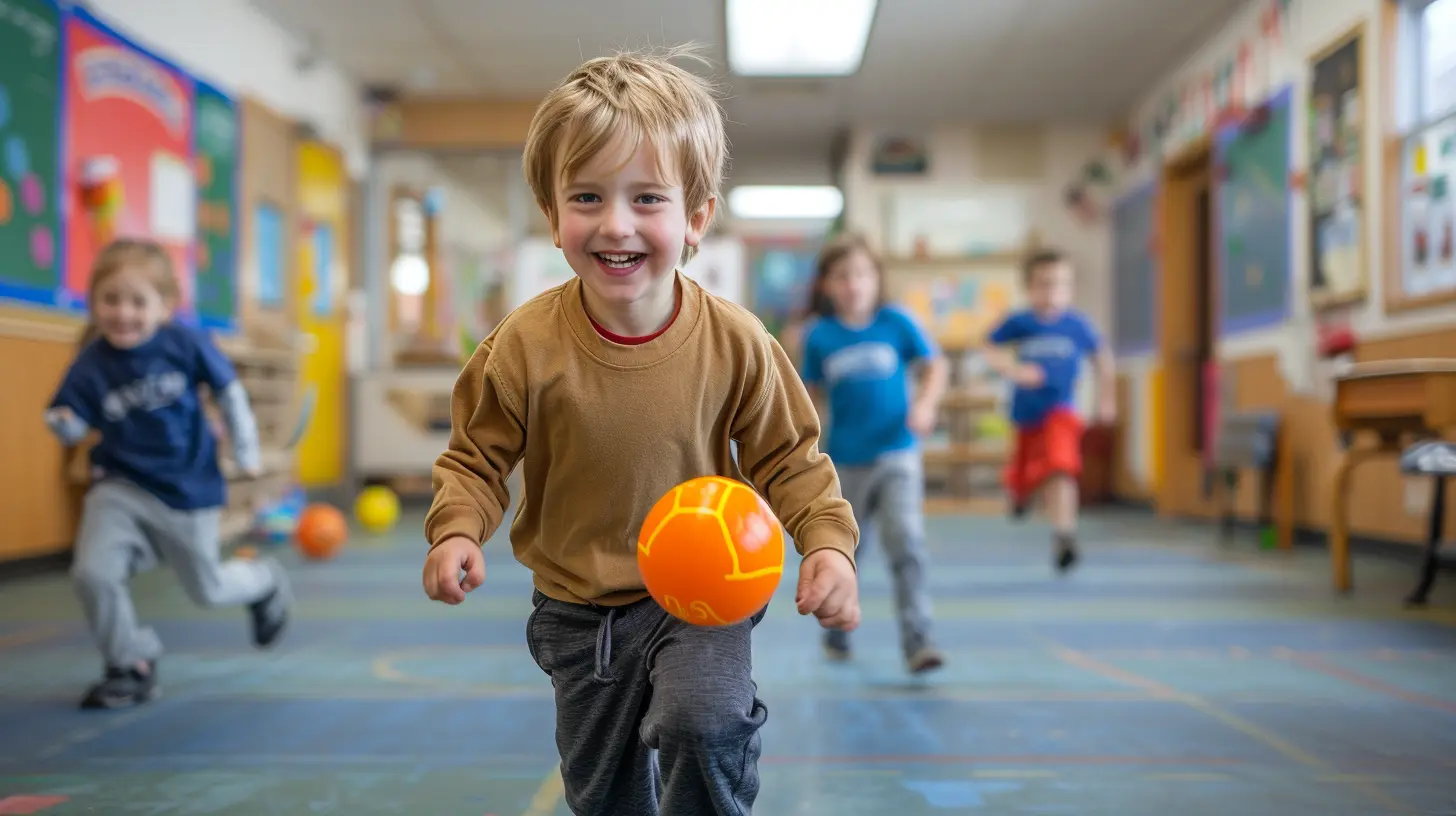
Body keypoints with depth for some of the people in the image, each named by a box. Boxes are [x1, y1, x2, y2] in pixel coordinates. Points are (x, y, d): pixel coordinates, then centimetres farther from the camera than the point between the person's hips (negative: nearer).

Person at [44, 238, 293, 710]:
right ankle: (131, 665, 6)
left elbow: (229, 393, -1)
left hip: (189, 491, -1)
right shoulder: (90, 365, -12)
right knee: (91, 573, -19)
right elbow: (72, 427, -7)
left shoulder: (186, 345, -15)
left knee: (206, 589, 13)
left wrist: (246, 452, 6)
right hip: (121, 488, 1)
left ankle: (266, 582, 50)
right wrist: (62, 422, -30)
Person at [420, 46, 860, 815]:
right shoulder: (526, 345, -17)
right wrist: (457, 530, -22)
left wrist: (828, 541, -19)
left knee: (701, 724, -28)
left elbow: (787, 457, -5)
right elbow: (477, 455, -4)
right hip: (577, 607, 2)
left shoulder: (734, 342, -16)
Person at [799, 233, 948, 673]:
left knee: (906, 540, -18)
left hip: (897, 457, -1)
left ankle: (917, 640, -15)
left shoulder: (896, 322, -4)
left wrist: (926, 403, -14)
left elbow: (936, 365, 3)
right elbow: (813, 394, 7)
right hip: (845, 463, 1)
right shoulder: (820, 337, -3)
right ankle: (836, 633, 37)